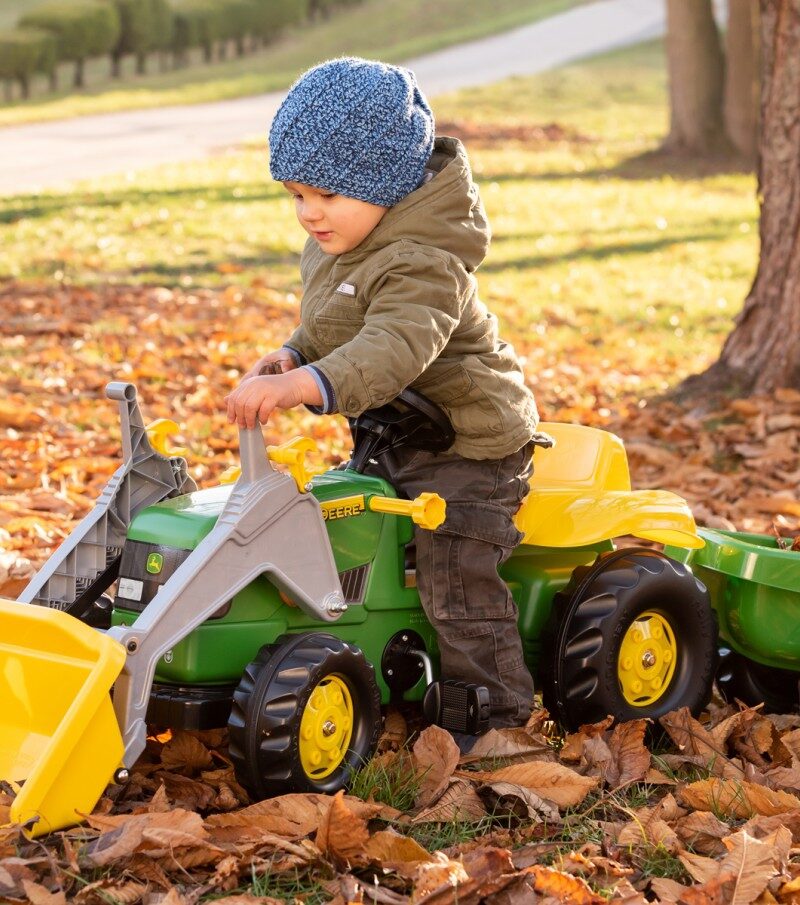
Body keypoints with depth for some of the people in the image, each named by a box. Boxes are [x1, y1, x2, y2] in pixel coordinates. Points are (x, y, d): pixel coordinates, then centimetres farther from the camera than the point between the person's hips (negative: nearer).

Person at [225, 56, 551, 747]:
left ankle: (497, 719, 9)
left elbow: (395, 348, -45)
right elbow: (331, 334, 19)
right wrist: (289, 357, -4)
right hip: (389, 440, 10)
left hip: (469, 442, -10)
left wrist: (305, 385, -60)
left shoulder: (423, 262, -28)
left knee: (459, 593, -9)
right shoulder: (330, 250, 4)